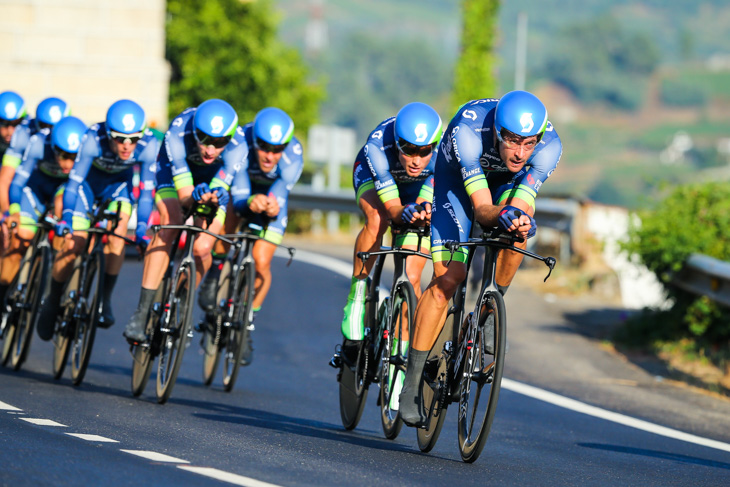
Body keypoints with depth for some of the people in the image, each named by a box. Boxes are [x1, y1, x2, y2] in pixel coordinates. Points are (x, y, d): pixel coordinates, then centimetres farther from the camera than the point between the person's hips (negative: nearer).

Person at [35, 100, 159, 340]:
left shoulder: (149, 146, -31)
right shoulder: (93, 140, -36)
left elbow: (146, 191, -24)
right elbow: (74, 181, -33)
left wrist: (142, 228, -33)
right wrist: (66, 218, -44)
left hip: (118, 183, 2)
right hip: (88, 180, -1)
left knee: (119, 226, -26)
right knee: (73, 242, -13)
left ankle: (105, 299, -16)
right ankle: (52, 301, 11)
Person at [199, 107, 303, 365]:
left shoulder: (293, 155, -35)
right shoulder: (240, 143, -38)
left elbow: (280, 192, -44)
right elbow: (239, 197, -44)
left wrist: (272, 206, -67)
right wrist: (250, 202, -67)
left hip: (271, 197, -1)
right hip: (243, 192, 2)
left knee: (261, 264, -13)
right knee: (231, 210, -30)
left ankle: (247, 325, 6)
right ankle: (215, 270, -5)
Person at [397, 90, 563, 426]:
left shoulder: (549, 146, -34)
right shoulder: (468, 130, -40)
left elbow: (520, 205, -38)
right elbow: (482, 209, -43)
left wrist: (520, 218, -61)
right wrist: (500, 216, -64)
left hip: (506, 182, 3)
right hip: (456, 177, -2)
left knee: (516, 226, -31)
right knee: (449, 277, -15)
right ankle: (412, 383, -8)